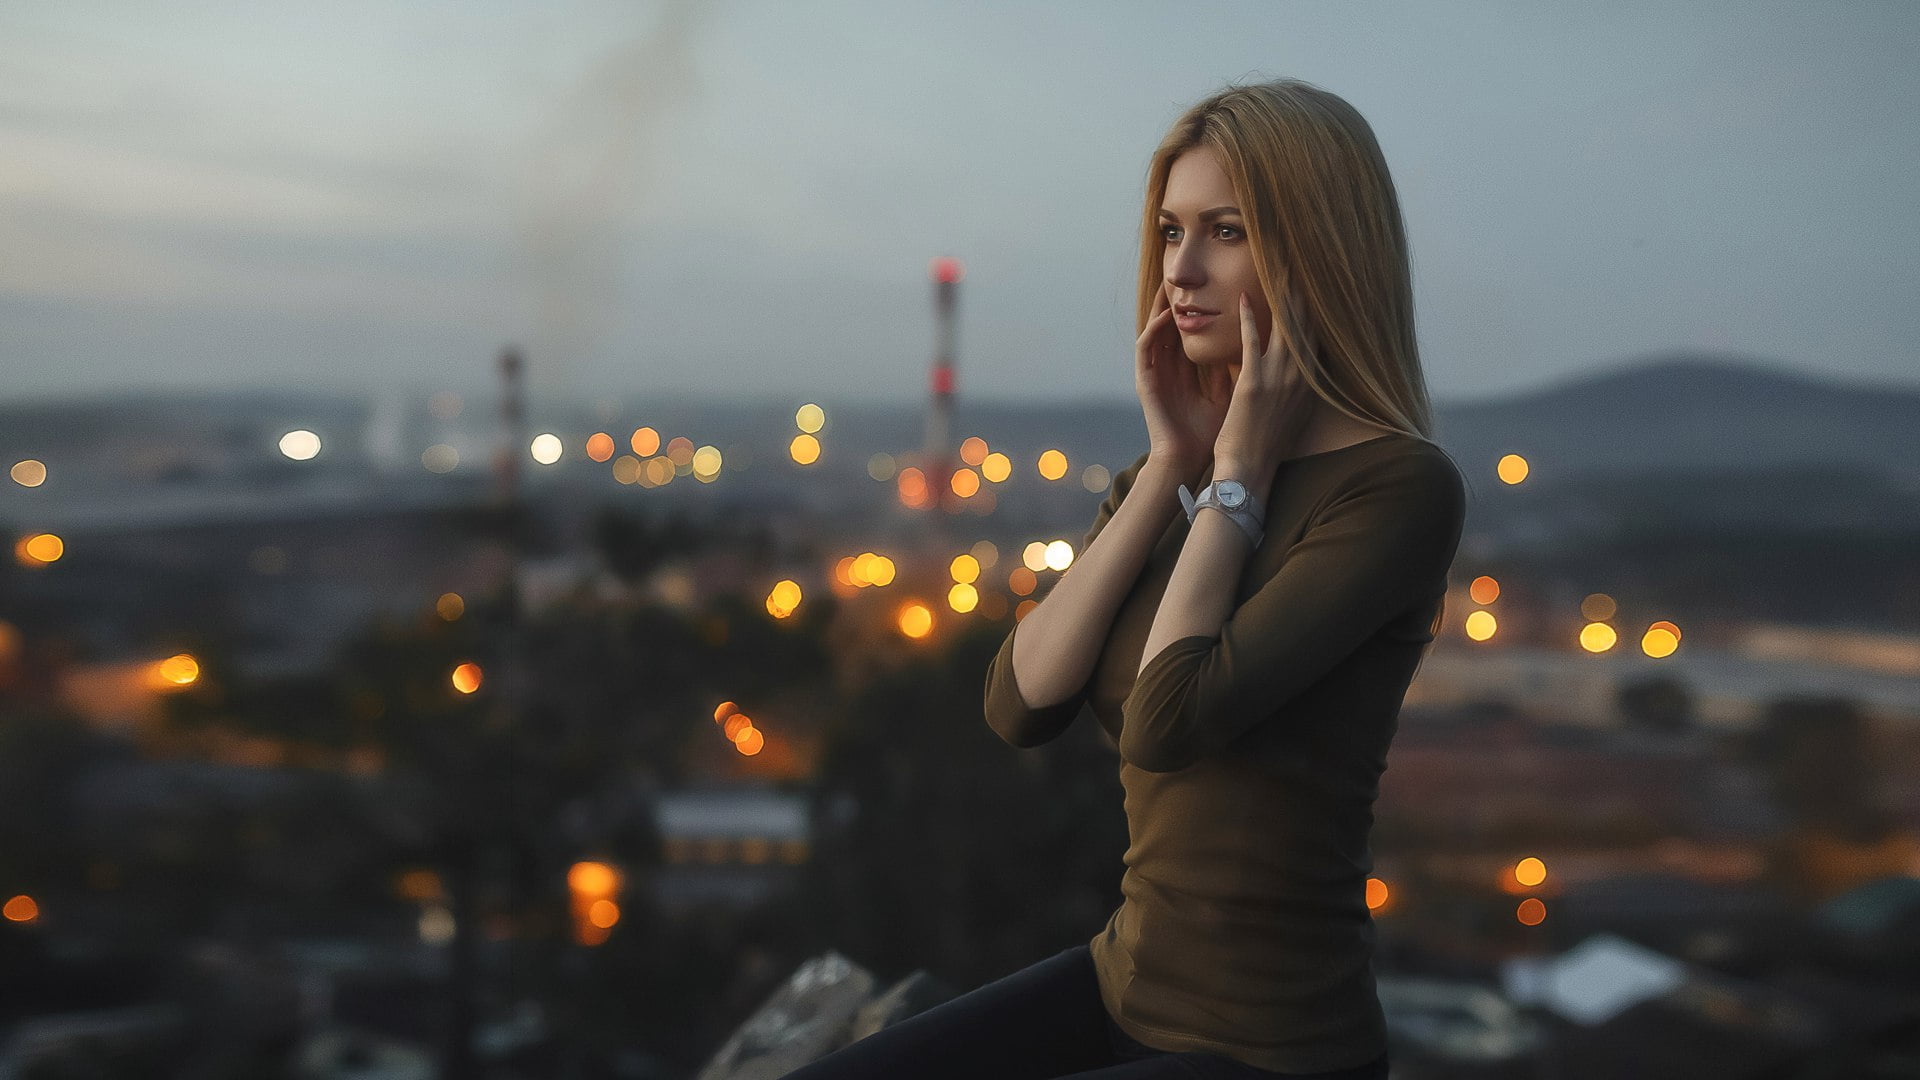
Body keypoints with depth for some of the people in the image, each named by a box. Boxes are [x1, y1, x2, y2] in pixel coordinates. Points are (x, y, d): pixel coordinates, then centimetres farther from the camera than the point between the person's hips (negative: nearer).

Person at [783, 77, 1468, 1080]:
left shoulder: (1398, 486, -15)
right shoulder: (1180, 466, 8)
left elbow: (1167, 719, -26)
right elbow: (1020, 704, -5)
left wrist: (1237, 473, -14)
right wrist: (1169, 466, -7)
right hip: (1122, 980, 7)